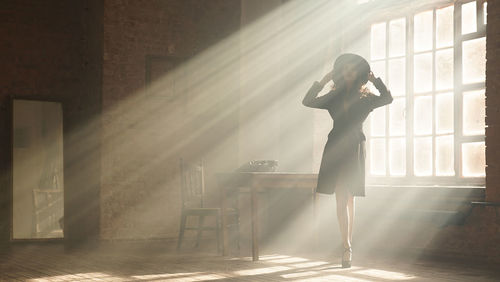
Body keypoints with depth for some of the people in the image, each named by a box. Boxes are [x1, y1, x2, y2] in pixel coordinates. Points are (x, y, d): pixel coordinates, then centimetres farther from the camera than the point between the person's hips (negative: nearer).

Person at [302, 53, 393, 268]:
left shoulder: (365, 98, 6)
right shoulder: (334, 97, 13)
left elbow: (387, 99, -11)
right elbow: (307, 101, 4)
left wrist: (374, 79, -10)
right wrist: (322, 81, 1)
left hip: (355, 149, -2)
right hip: (335, 148, 2)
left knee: (348, 199, 1)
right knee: (342, 199, -5)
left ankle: (347, 247, 10)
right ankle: (347, 248, -6)